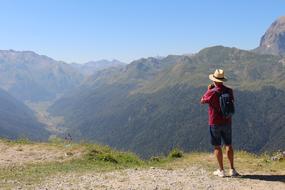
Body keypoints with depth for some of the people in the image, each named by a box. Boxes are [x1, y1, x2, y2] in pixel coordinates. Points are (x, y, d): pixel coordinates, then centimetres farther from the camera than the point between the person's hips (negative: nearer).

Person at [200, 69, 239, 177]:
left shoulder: (212, 92, -16)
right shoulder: (229, 91, -1)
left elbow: (202, 101, 0)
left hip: (215, 123, -4)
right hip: (227, 122, 4)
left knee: (217, 146, 5)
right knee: (228, 145, 13)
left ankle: (221, 170, 8)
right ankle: (232, 170, 13)